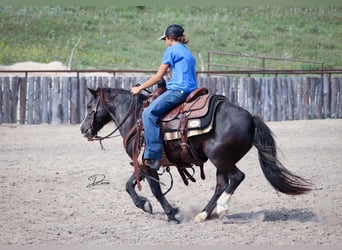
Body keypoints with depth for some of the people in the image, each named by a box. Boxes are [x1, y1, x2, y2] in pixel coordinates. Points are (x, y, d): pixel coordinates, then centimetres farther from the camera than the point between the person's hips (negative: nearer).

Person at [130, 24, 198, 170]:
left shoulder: (172, 50, -1)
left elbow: (158, 76, -3)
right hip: (191, 91, 10)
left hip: (178, 90, -10)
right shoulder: (187, 52, 25)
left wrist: (139, 89, 5)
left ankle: (153, 157, -30)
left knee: (149, 113, -18)